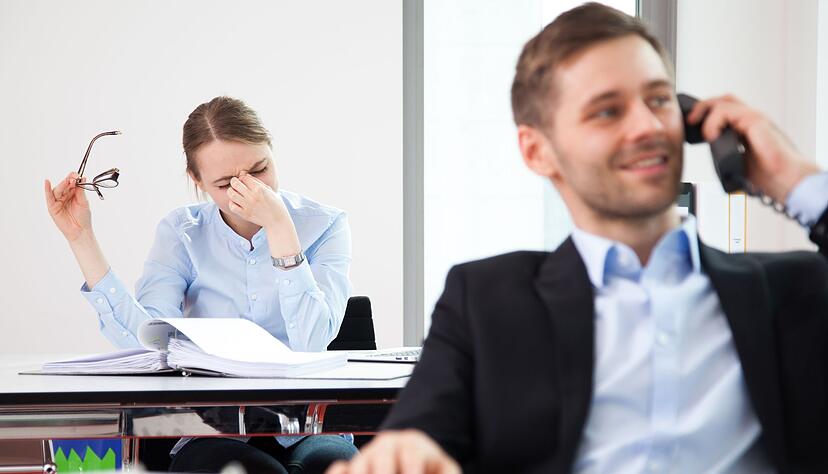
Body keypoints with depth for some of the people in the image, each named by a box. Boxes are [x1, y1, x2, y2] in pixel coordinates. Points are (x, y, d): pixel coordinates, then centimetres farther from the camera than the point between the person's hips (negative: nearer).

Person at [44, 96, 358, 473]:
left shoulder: (324, 225, 1)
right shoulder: (182, 233, 5)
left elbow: (312, 342, -14)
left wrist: (279, 226, -16)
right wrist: (81, 239, -12)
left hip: (308, 429, 0)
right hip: (216, 434, 0)